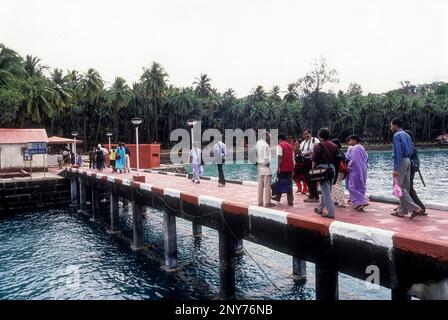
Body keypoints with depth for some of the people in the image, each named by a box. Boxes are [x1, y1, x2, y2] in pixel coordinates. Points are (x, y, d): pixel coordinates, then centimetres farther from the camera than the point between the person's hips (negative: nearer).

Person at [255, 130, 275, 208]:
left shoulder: (258, 143, 7)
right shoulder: (265, 144, -16)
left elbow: (256, 155, 9)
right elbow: (266, 157, -18)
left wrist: (258, 162, 10)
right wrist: (268, 163, -4)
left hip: (259, 166, 8)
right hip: (265, 166, -8)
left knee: (260, 185, 11)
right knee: (267, 186, -2)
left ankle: (260, 202, 17)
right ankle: (267, 202, 3)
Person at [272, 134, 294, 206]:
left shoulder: (280, 146, -8)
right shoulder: (290, 146, 13)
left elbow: (280, 157, -16)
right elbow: (292, 157, 15)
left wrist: (278, 167, -13)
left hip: (282, 168, -5)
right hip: (290, 168, 6)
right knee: (289, 184, 6)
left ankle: (278, 197, 21)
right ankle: (290, 200, 4)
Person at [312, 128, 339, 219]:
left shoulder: (318, 146, -6)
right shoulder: (334, 146, 8)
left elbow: (314, 160, -8)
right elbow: (337, 159, 10)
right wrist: (334, 168, 17)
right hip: (332, 169, 6)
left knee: (326, 192, -3)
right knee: (326, 190, 16)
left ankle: (331, 213, -5)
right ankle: (320, 209, 29)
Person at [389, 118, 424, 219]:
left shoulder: (396, 136, -12)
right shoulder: (407, 135, 16)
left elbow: (398, 153, -19)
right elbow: (412, 150, 15)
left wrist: (395, 169, -19)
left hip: (401, 161, -9)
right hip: (408, 161, 9)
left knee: (400, 187, -5)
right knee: (405, 187, 9)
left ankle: (415, 208, -11)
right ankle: (402, 211, 14)